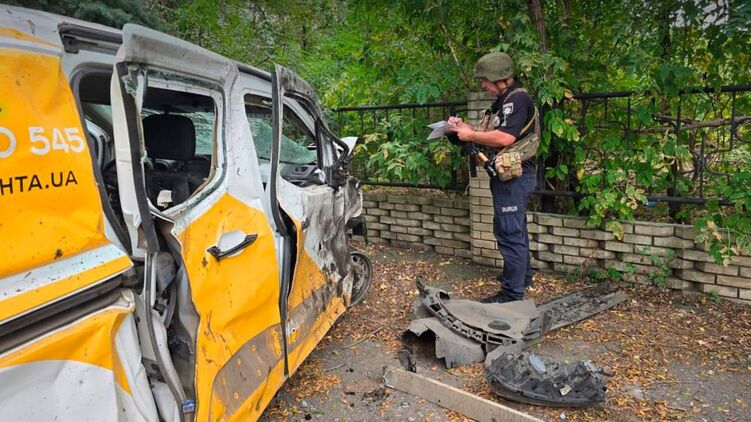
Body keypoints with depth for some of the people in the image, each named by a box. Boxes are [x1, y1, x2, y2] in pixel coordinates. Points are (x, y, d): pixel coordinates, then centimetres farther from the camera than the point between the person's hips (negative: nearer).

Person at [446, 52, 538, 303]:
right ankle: (522, 276, 36)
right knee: (515, 229, 20)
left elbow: (504, 138, -27)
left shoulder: (517, 99, -16)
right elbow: (493, 134, 18)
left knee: (510, 233, -7)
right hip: (510, 176, 11)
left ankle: (512, 293, 1)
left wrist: (470, 136, -16)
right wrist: (466, 128, 5)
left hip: (513, 177, -11)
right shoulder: (506, 100, 17)